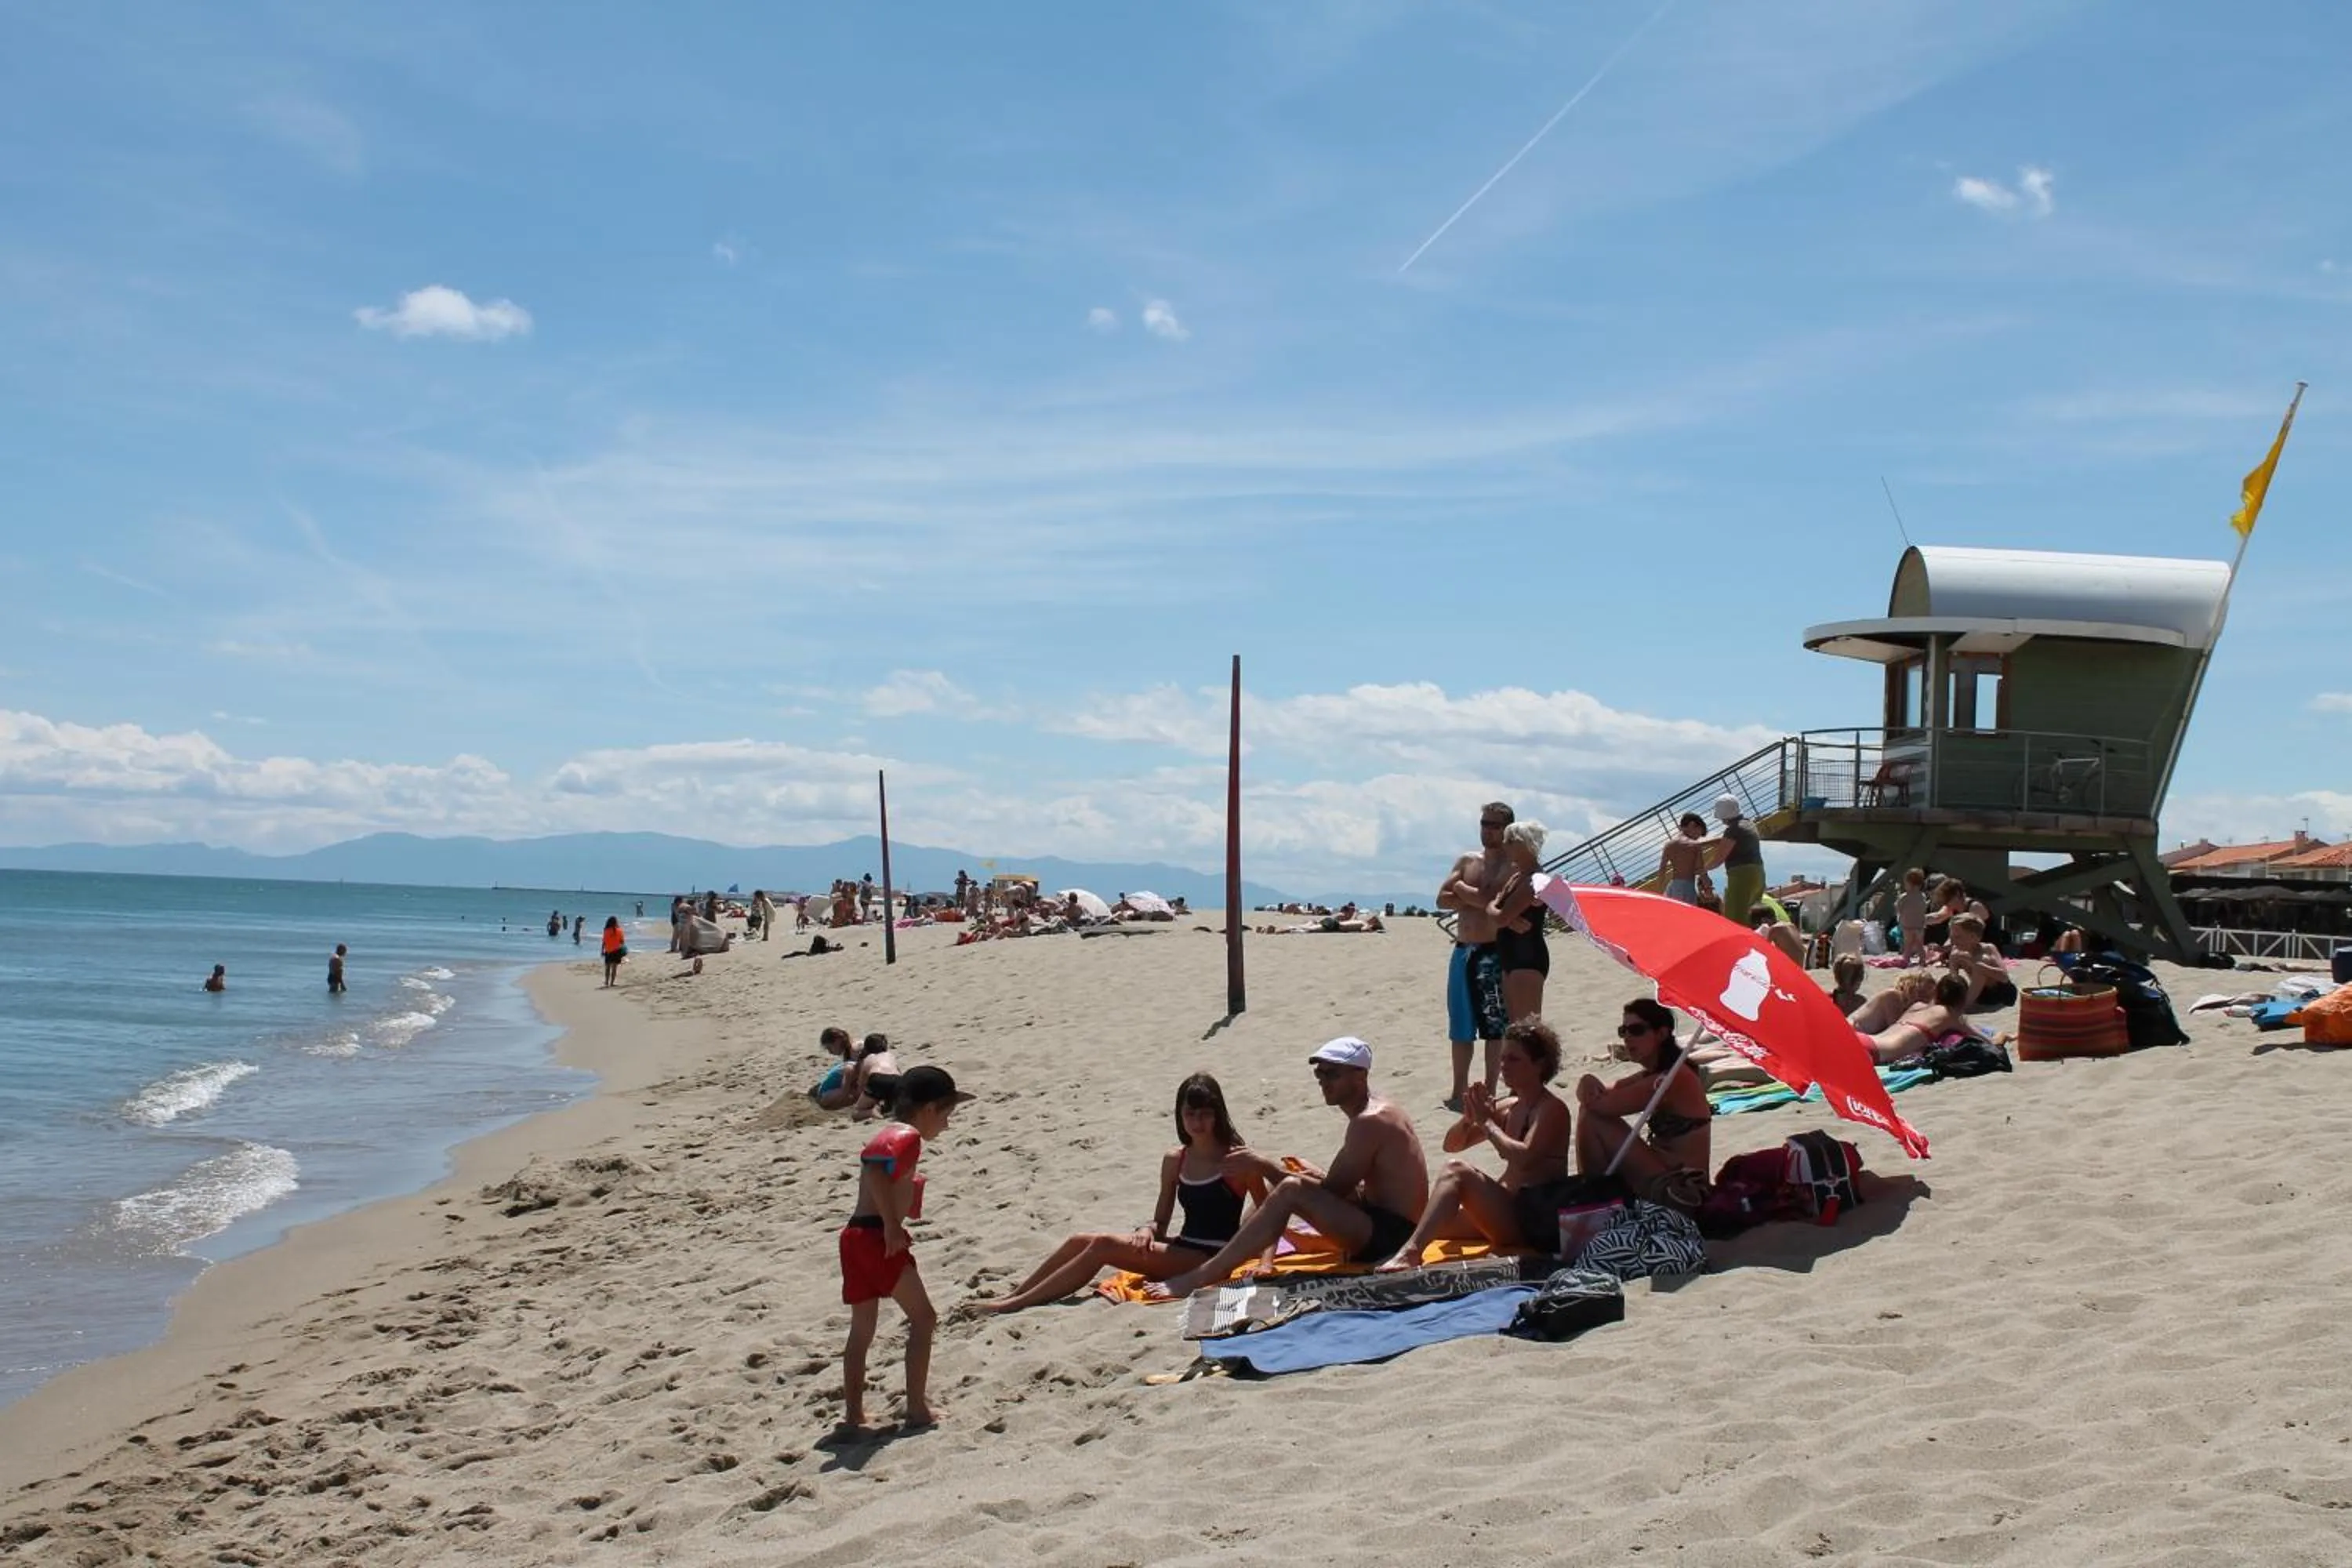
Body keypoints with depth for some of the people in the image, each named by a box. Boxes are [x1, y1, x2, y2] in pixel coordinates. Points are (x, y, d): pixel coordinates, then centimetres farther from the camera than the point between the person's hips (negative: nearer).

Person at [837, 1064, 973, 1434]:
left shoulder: (887, 1135, 22)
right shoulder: (907, 1137, -8)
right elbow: (875, 1170, -25)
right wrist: (892, 1226, -23)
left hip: (855, 1235, 9)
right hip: (877, 1237, -9)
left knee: (862, 1329, 15)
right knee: (923, 1317, 0)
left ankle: (853, 1414, 17)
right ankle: (917, 1409, -2)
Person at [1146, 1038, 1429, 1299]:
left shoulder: (1369, 1122, -16)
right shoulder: (1379, 1112, 15)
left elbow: (1333, 1190, -16)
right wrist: (1318, 1177, 2)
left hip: (1388, 1238, -11)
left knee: (1291, 1191, -23)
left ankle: (1201, 1276, -23)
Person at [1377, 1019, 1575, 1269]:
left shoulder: (1552, 1109, -8)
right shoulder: (1507, 1108, 16)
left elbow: (1523, 1158, -25)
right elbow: (1452, 1144, 19)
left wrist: (1487, 1123, -14)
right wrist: (1469, 1118, -2)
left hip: (1540, 1218, -9)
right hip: (1511, 1213, 9)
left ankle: (1410, 1253, -37)